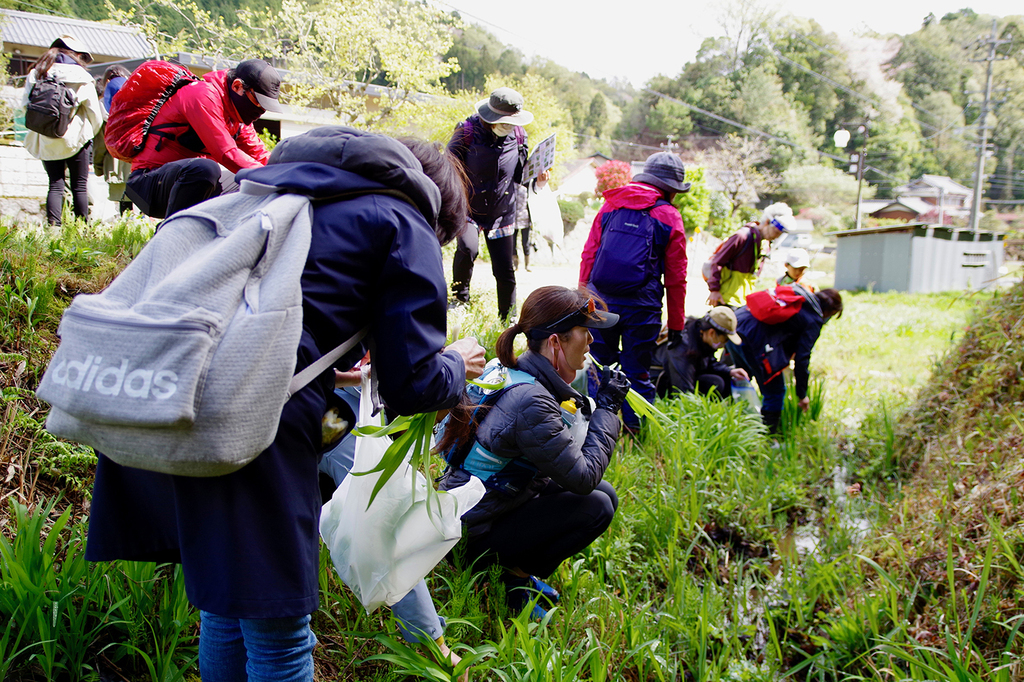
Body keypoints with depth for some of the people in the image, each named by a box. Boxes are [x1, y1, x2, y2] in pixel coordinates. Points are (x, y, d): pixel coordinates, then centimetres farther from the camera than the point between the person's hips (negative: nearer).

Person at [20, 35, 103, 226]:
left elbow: (25, 105, 6)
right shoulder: (82, 77, -1)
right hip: (75, 138, -3)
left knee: (55, 185, 5)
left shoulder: (35, 74, 7)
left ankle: (53, 225, -7)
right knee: (80, 186, 2)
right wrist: (89, 134, 17)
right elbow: (95, 114, 1)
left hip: (46, 140, 3)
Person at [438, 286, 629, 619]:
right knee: (595, 507, -17)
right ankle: (518, 576, 0)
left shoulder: (513, 370, 0)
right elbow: (584, 476, -23)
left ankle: (520, 568, 11)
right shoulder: (530, 401, -30)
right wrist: (607, 407, -15)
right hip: (473, 535, -9)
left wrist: (595, 405, -1)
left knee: (604, 493, 5)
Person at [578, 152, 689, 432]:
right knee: (637, 372, 9)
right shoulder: (669, 217, 1)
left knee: (597, 366, 15)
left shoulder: (610, 205, 9)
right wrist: (676, 323, 9)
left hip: (600, 301, 3)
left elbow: (588, 254, 9)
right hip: (641, 306, -2)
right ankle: (635, 428, 17)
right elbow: (676, 277, 3)